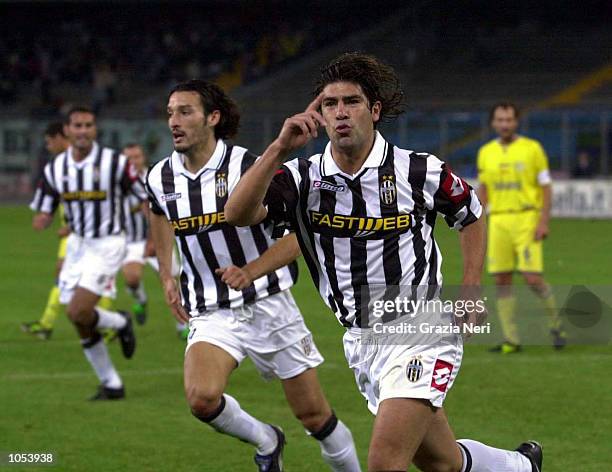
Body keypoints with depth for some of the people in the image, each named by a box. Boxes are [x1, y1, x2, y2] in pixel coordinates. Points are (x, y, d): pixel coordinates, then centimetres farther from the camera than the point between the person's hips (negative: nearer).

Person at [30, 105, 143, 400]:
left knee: (78, 312, -20)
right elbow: (43, 214, 6)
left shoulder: (115, 163, -13)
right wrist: (42, 221, -18)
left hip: (107, 245, -6)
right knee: (81, 325, 6)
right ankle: (111, 385, 21)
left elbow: (149, 196, -6)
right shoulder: (55, 169, 0)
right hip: (77, 244, 6)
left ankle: (120, 323, 12)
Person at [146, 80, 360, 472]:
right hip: (211, 316, 3)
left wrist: (249, 272, -26)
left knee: (314, 414, 3)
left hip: (268, 304, -3)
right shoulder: (160, 178, 0)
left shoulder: (247, 166, -14)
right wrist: (166, 276, 20)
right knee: (201, 398, -23)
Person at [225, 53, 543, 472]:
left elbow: (470, 215, 12)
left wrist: (471, 291, 3)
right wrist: (279, 149, -28)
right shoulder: (300, 179, -3)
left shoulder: (420, 171, -7)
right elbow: (238, 213, -20)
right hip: (362, 343, 5)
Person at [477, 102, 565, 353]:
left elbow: (546, 188, -1)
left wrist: (544, 222, -10)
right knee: (501, 281, 0)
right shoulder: (485, 152, 9)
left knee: (533, 278, -11)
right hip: (498, 221, 4)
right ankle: (511, 340, 6)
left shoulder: (532, 148, -1)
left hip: (526, 220, -4)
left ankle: (555, 325, 13)